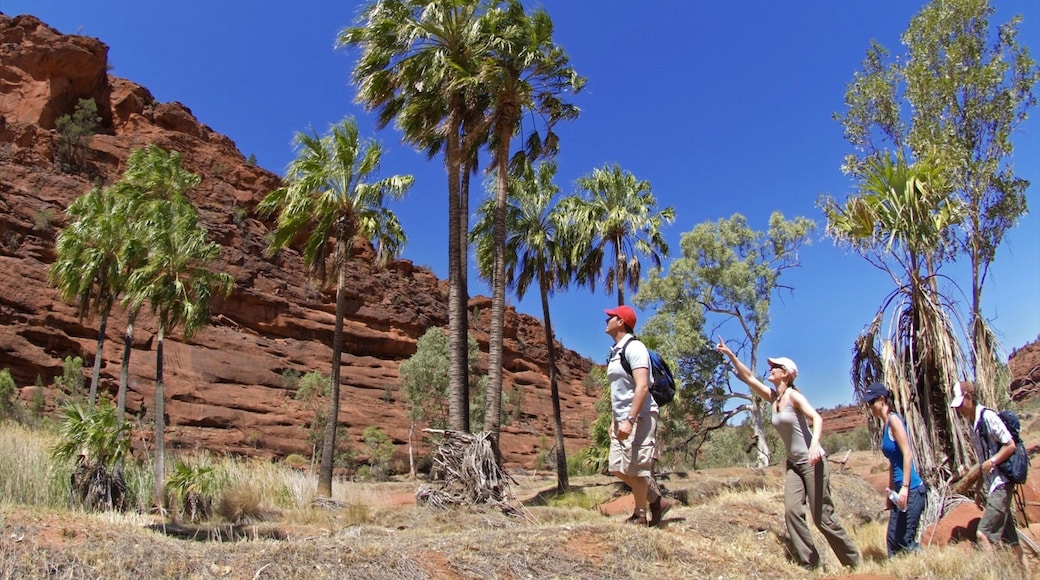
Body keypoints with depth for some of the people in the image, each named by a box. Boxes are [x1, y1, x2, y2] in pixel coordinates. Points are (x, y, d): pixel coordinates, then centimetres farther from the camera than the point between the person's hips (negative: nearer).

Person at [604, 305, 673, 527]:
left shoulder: (634, 348, -12)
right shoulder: (615, 351, 16)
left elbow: (642, 386, -22)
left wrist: (629, 420, -28)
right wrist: (614, 420, 20)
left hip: (638, 417, -9)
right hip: (623, 419, 10)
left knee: (635, 469, -4)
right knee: (618, 469, 9)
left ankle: (640, 516, 13)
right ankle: (657, 501, 22)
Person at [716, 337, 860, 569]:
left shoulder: (793, 395, -13)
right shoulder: (773, 397, 7)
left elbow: (817, 418, -25)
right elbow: (748, 377, 10)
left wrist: (815, 443, -42)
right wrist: (730, 354, 5)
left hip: (813, 462, -7)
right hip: (794, 464, 7)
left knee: (823, 517, -5)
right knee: (792, 511, -8)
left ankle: (853, 563, 12)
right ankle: (809, 563, -3)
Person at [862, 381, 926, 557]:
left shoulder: (894, 419, -10)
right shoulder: (885, 425, 15)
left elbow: (907, 454, -17)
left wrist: (905, 487, -21)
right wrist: (890, 491, 20)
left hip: (911, 490, -9)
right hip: (900, 490, 9)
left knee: (906, 540, -5)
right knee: (893, 540, 10)